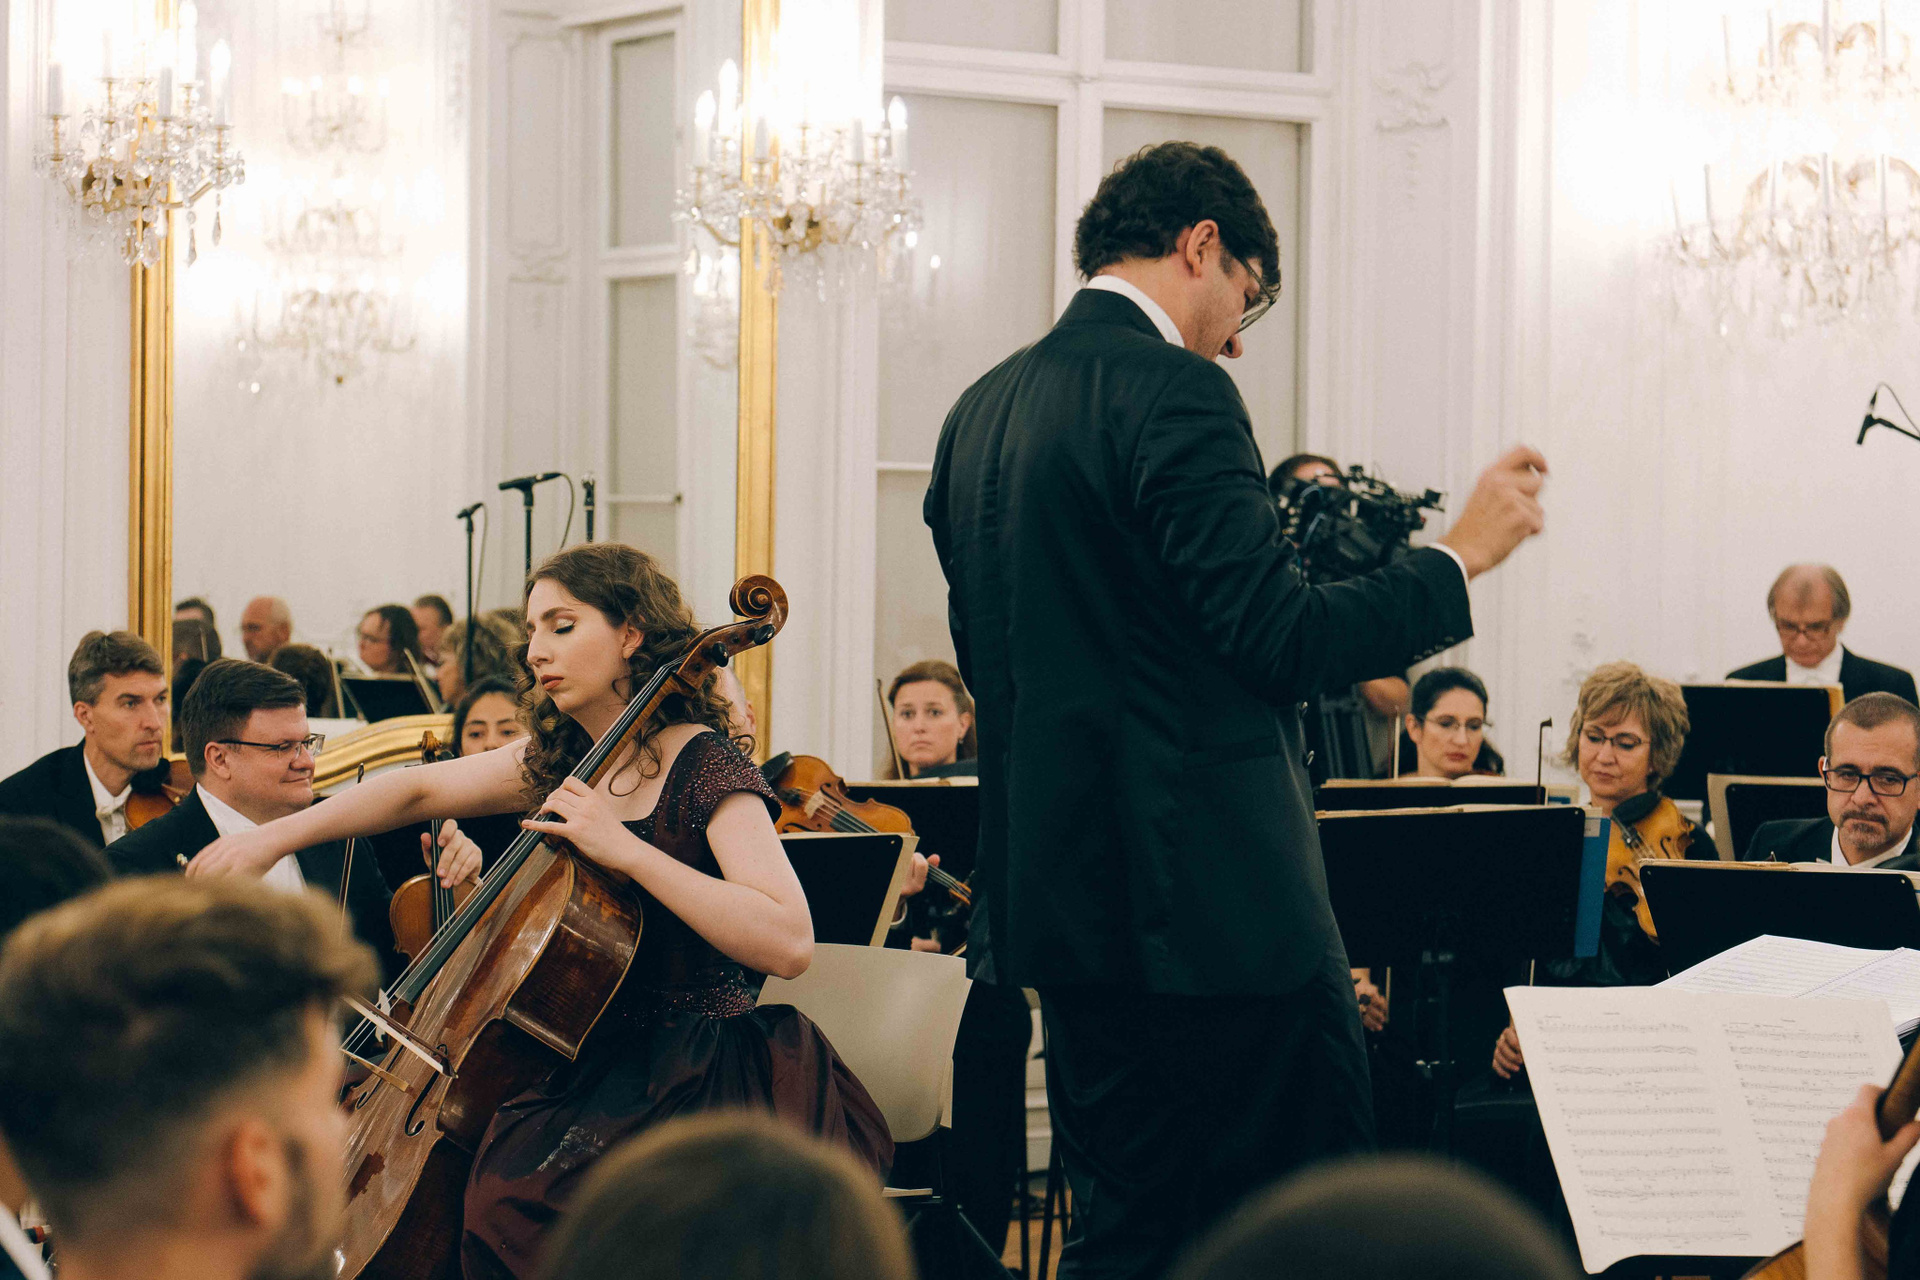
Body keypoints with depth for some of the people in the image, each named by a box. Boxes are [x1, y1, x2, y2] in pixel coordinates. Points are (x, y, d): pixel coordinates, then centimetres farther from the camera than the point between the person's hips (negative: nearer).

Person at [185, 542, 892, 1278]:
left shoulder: (705, 771, -13)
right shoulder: (562, 760, 12)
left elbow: (788, 943, -27)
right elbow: (420, 791, 17)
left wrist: (626, 849, -27)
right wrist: (273, 838, 6)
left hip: (694, 1080, -8)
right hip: (597, 1061, 8)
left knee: (512, 1197, -28)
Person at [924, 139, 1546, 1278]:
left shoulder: (983, 411, 13)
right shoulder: (1172, 391, -13)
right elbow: (1280, 637, -17)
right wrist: (1461, 557, -5)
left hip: (1059, 884, 9)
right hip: (1208, 893, -9)